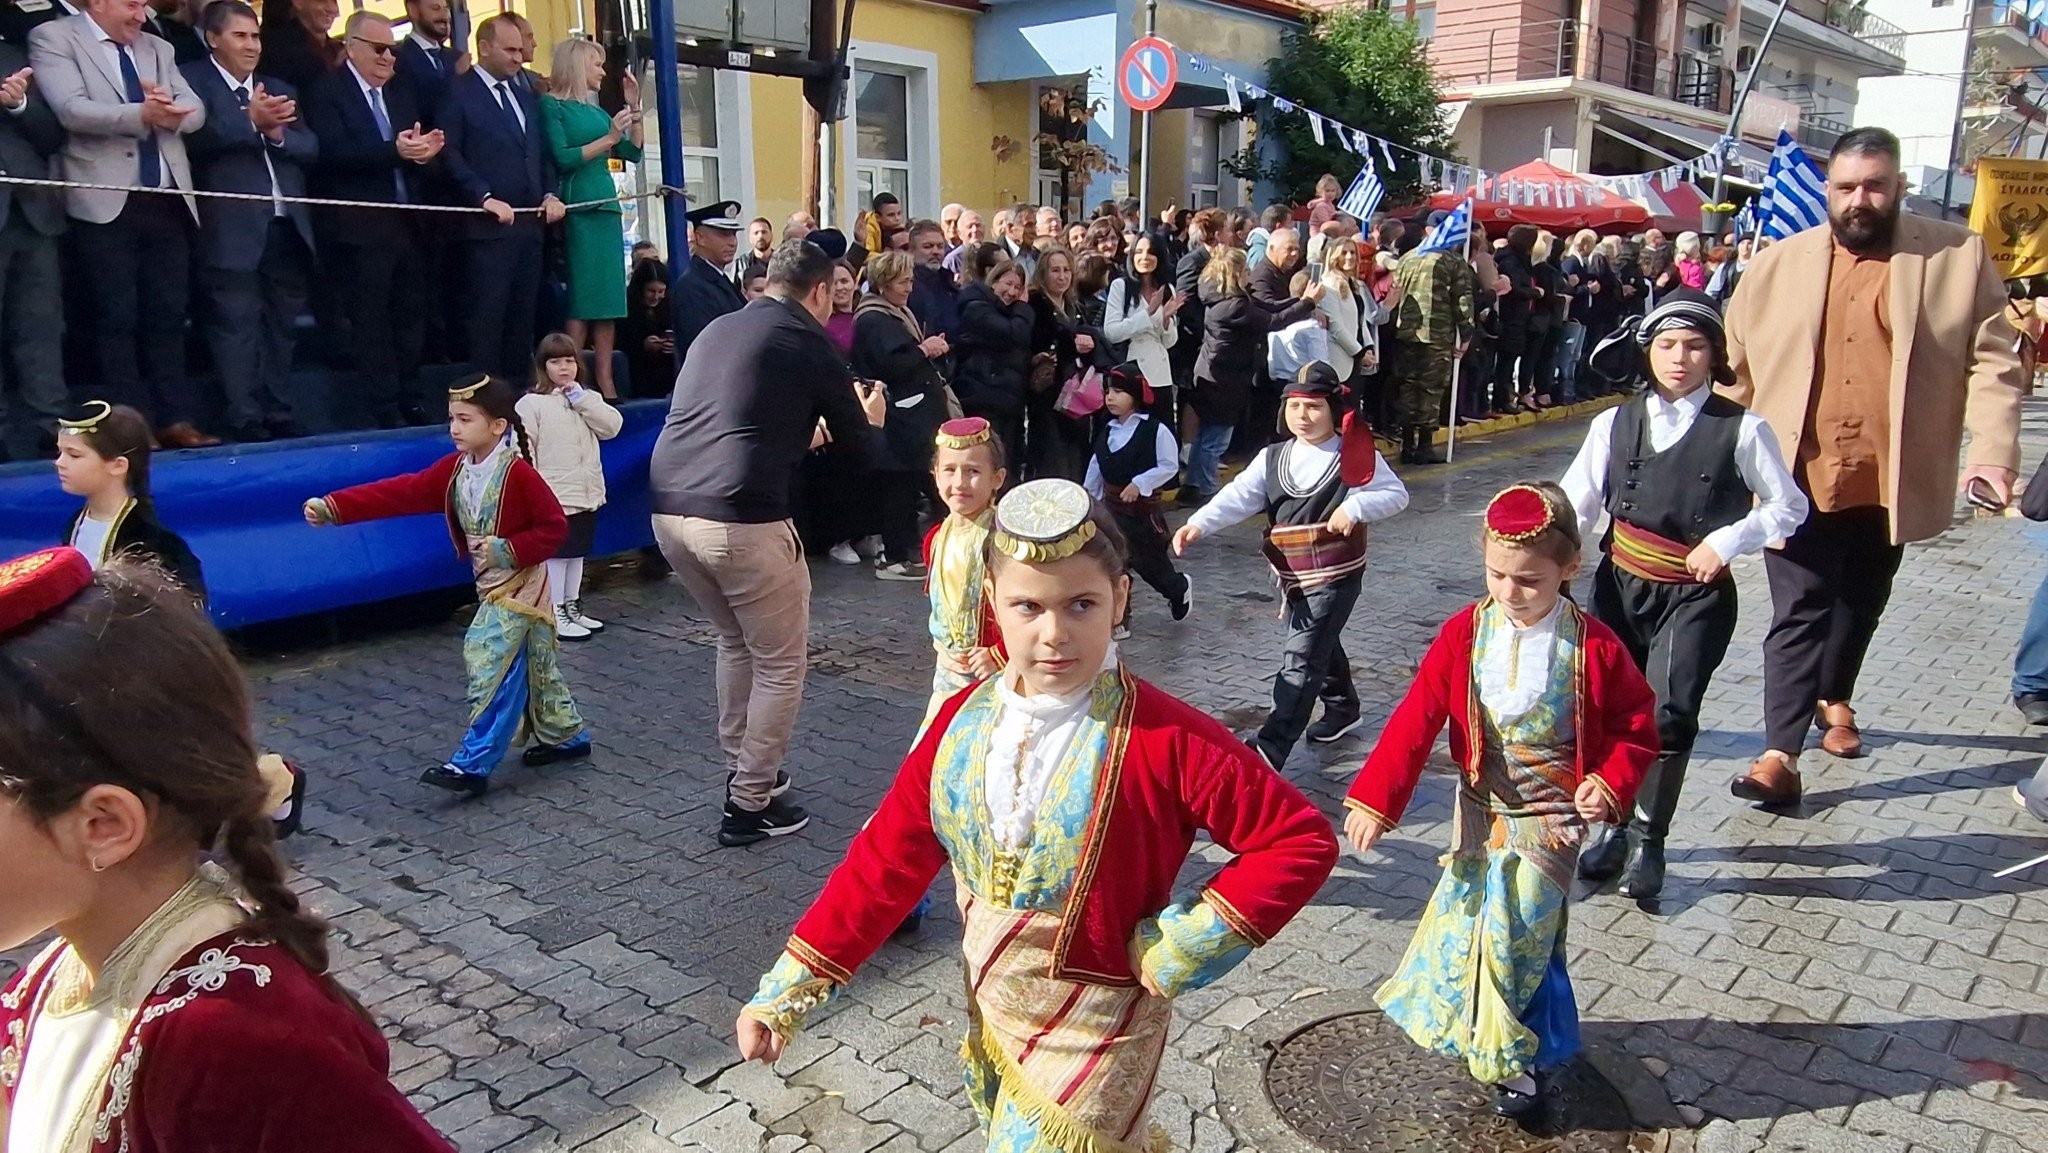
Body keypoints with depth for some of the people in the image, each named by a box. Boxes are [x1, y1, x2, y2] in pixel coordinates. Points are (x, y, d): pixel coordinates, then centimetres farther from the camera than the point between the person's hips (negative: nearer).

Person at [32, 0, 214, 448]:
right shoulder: (54, 38, 1)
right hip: (107, 205, -5)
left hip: (168, 203, 5)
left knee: (167, 316, 6)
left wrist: (170, 109, -15)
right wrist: (141, 115, -27)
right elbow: (71, 109, -14)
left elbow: (195, 110, 7)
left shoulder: (158, 48, 19)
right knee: (115, 319, -2)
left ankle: (176, 420, 9)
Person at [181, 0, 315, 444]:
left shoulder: (281, 90, 20)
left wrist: (278, 133, -9)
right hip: (233, 229, -6)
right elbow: (196, 135, -15)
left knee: (280, 326, 11)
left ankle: (280, 416, 18)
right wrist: (250, 119, -25)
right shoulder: (193, 81, 1)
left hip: (288, 226, 6)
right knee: (236, 327, -4)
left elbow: (311, 148, 10)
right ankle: (246, 423, -2)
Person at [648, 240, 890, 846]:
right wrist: (870, 420, 29)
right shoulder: (808, 340, 2)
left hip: (669, 511, 7)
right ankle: (750, 805, 14)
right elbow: (860, 449, 7)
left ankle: (743, 768, 36)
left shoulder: (716, 329, 21)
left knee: (736, 639, 28)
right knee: (780, 664, 10)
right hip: (739, 519, -7)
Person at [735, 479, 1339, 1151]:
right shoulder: (963, 719, -8)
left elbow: (1303, 839, -18)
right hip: (990, 1011, 6)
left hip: (1091, 1031, -5)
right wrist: (790, 986, -3)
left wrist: (1189, 944, -20)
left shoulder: (1166, 740, -23)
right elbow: (889, 857, -2)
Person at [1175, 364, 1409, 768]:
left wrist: (1355, 506, -24)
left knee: (1300, 659, -10)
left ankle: (1270, 748, -10)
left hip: (1336, 576, -6)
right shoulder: (1272, 458, 2)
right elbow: (1238, 496, -8)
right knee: (1321, 644, 25)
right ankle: (1343, 709, 49)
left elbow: (1396, 493, -6)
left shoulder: (1356, 456, -10)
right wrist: (1198, 524, -24)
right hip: (1292, 577, 6)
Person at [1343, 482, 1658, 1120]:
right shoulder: (1463, 634, -9)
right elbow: (1416, 719, -10)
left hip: (1550, 813, -3)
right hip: (1482, 807, 3)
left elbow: (1636, 725, -2)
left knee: (1513, 929, -4)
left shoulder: (1593, 647, -14)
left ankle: (1512, 1058, 17)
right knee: (1467, 917, 14)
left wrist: (1610, 783, -20)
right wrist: (1373, 799, -13)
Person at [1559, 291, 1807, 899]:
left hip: (1696, 596, -3)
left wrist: (1726, 541, -11)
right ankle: (1610, 822, 26)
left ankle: (1649, 838, 6)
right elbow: (1575, 507, -1)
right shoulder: (1616, 423, 1)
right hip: (1620, 586, 3)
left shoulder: (1740, 429, -6)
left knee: (1669, 712, -12)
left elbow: (1789, 507, 3)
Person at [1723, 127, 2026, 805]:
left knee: (1860, 604, 19)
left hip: (1891, 481, 2)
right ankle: (1781, 755, -4)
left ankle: (1834, 697, 44)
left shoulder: (1959, 258, 1)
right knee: (1799, 611, -4)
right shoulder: (1778, 265, 2)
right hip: (1798, 475, -1)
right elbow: (1735, 365, 6)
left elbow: (1992, 363, -2)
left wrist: (1992, 451, -14)